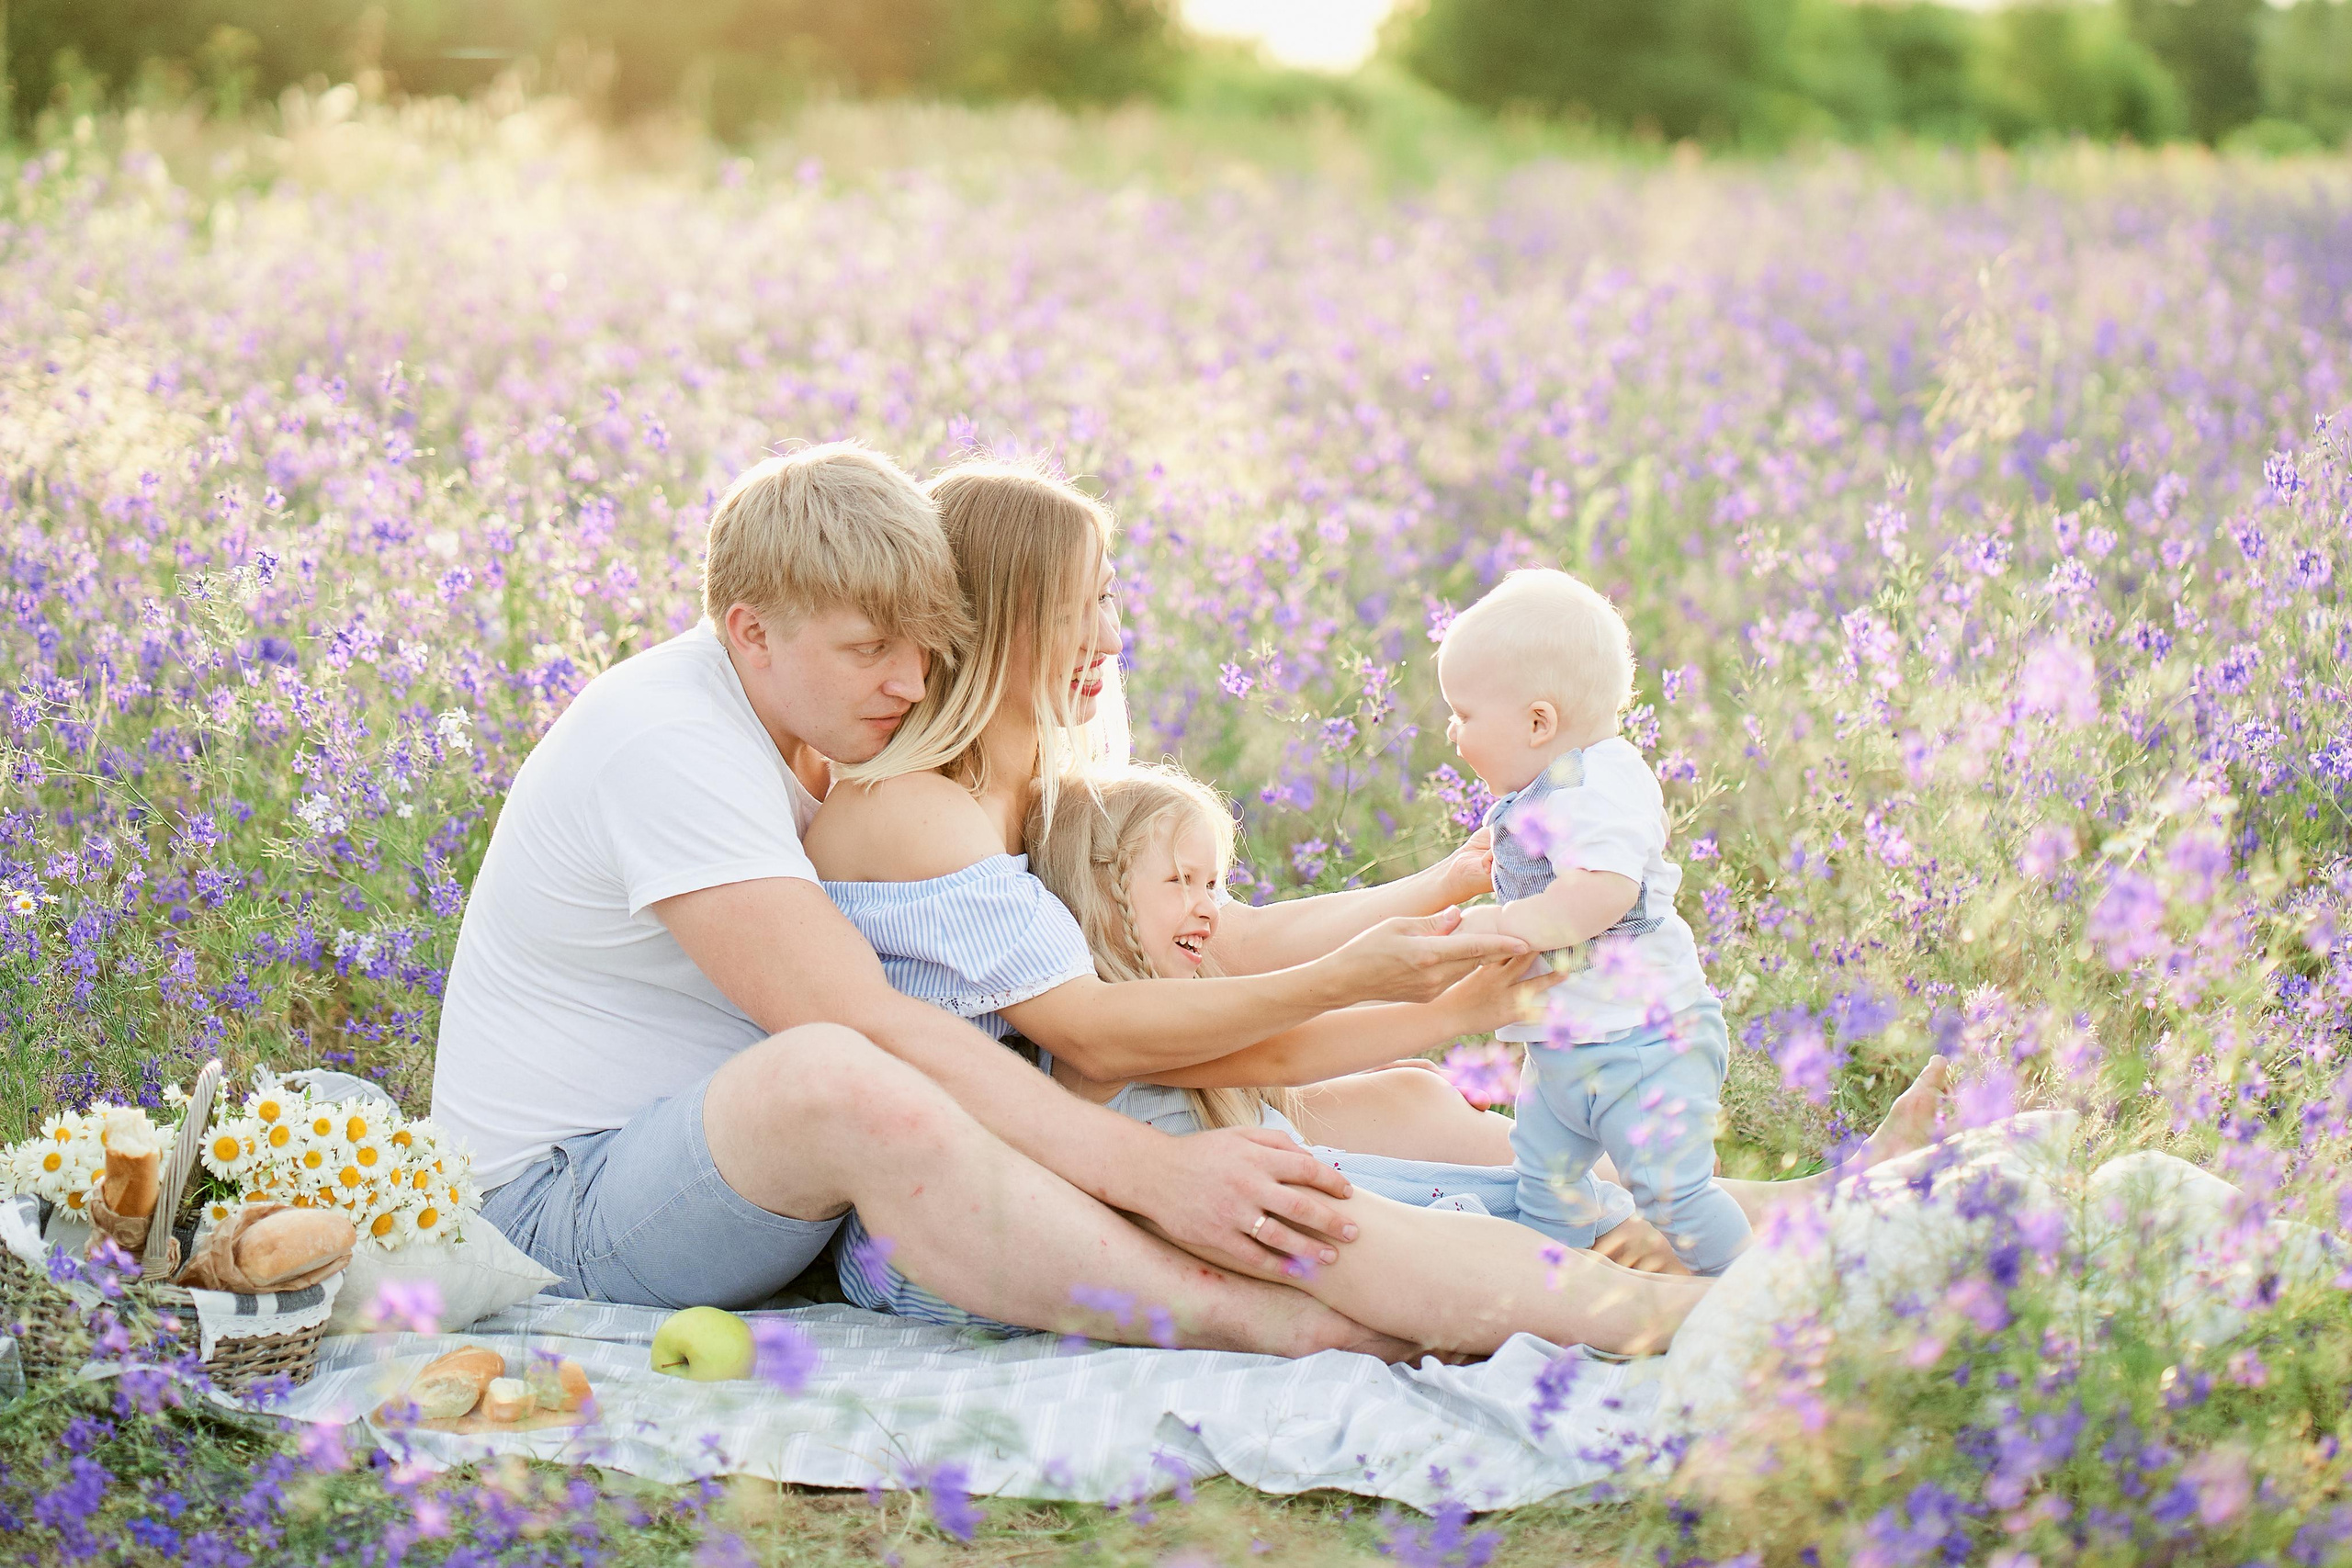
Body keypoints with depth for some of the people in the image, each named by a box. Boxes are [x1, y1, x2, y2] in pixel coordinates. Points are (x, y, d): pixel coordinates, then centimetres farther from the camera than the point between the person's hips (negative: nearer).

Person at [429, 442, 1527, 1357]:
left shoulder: (812, 728, 7)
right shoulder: (668, 746, -22)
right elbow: (867, 1027, -32)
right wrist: (1156, 1171, -36)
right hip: (574, 1188, -10)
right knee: (835, 1075, -40)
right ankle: (1256, 1322, -38)